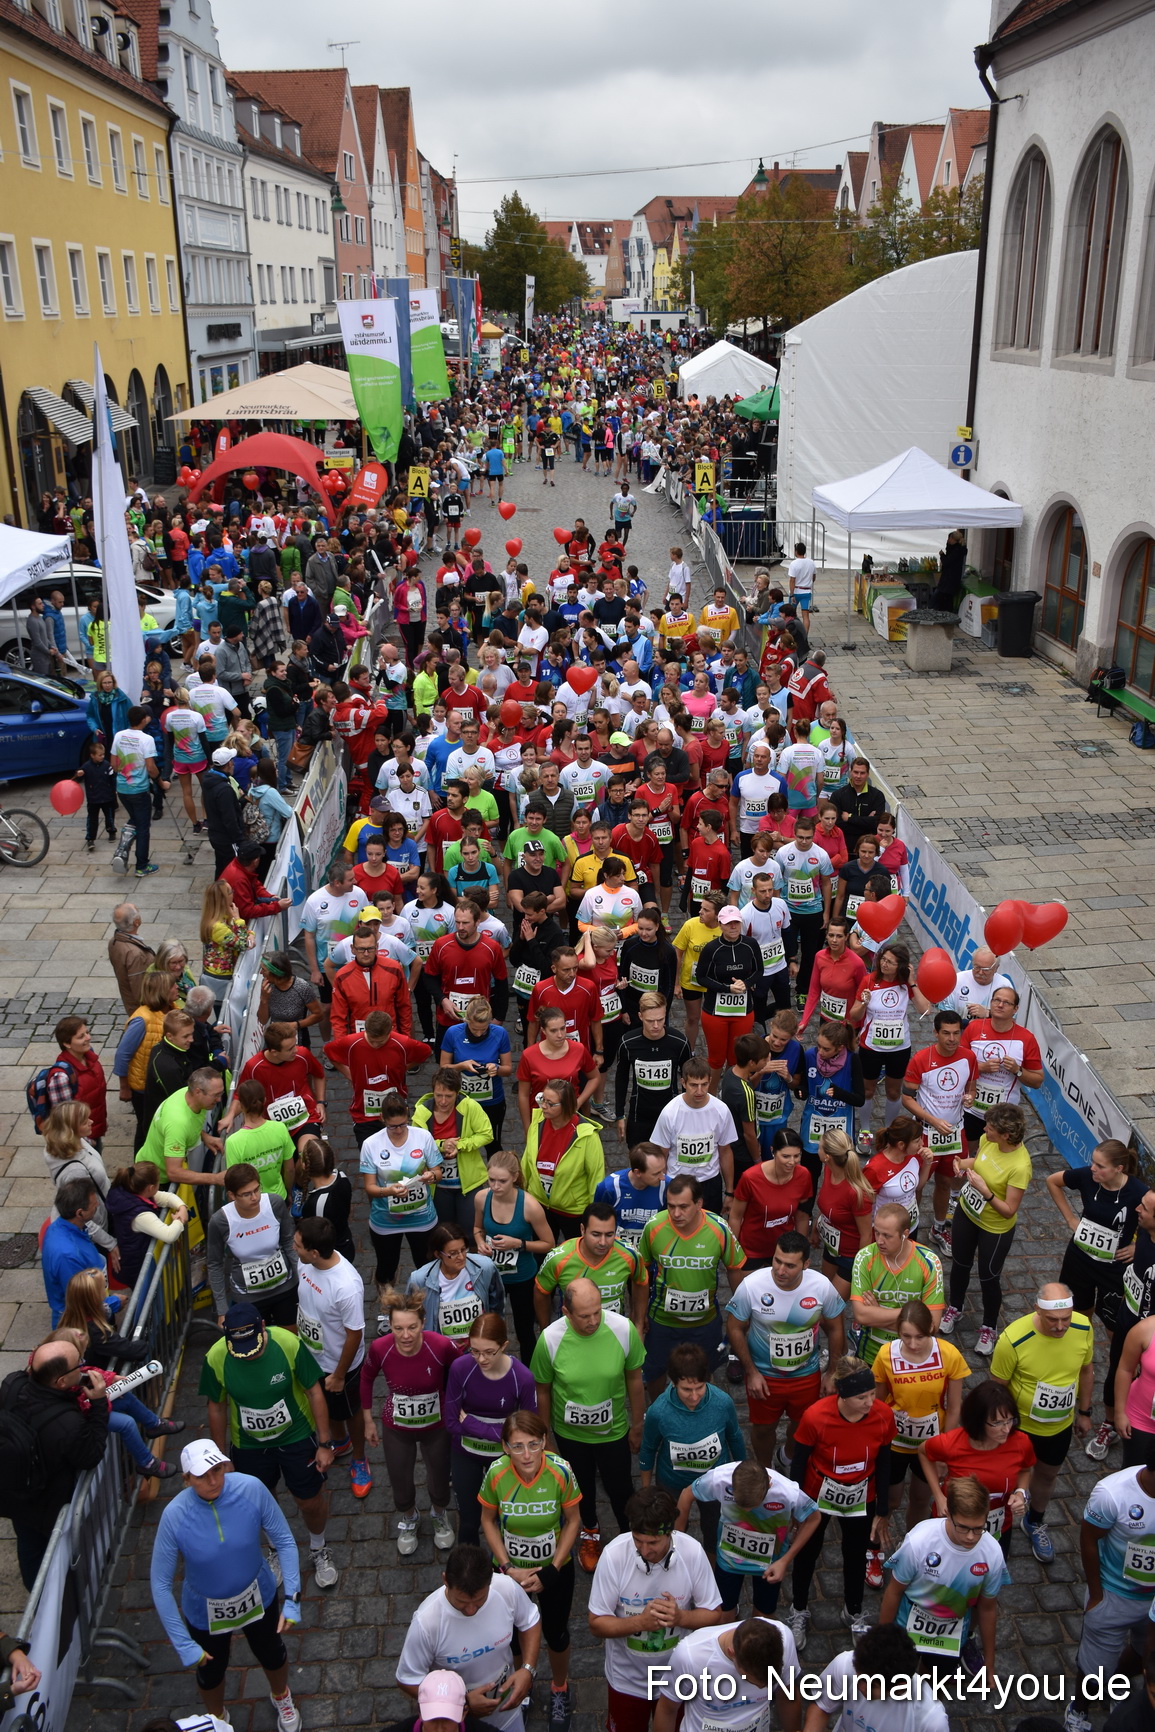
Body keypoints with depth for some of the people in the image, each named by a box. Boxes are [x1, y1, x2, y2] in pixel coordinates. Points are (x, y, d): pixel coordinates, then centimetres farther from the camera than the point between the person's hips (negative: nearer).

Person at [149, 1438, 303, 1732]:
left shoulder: (251, 1489, -30)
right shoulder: (175, 1515, -31)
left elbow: (284, 1540, -16)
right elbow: (160, 1583, -21)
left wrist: (293, 1598, -21)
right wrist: (183, 1645, -19)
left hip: (258, 1596, 1)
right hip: (205, 1612, -1)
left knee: (271, 1655, 26)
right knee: (211, 1673, 24)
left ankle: (281, 1697, 63)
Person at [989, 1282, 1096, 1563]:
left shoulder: (1083, 1328, -22)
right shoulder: (1013, 1339, -34)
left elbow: (1086, 1369, -2)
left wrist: (1084, 1411, 7)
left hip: (1061, 1425, 4)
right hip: (1020, 1425, -4)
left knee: (1048, 1474, 27)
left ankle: (1036, 1523, 55)